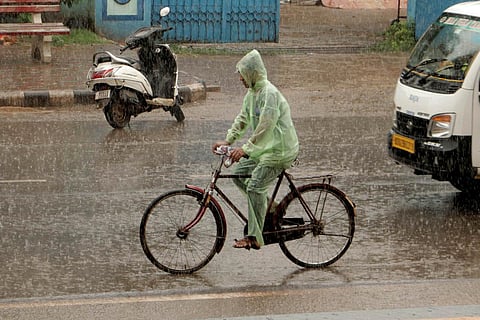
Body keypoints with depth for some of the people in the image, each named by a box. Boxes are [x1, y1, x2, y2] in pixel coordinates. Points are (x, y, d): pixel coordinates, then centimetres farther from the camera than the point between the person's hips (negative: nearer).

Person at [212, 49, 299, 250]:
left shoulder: (269, 93, -21)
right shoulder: (251, 92, 11)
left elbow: (266, 126, -28)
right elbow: (242, 119, 18)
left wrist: (245, 149, -31)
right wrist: (228, 140, 8)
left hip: (279, 150, -10)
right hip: (263, 148, 10)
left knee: (255, 186, -18)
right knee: (238, 174, 8)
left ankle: (254, 238, -17)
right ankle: (269, 208, 17)